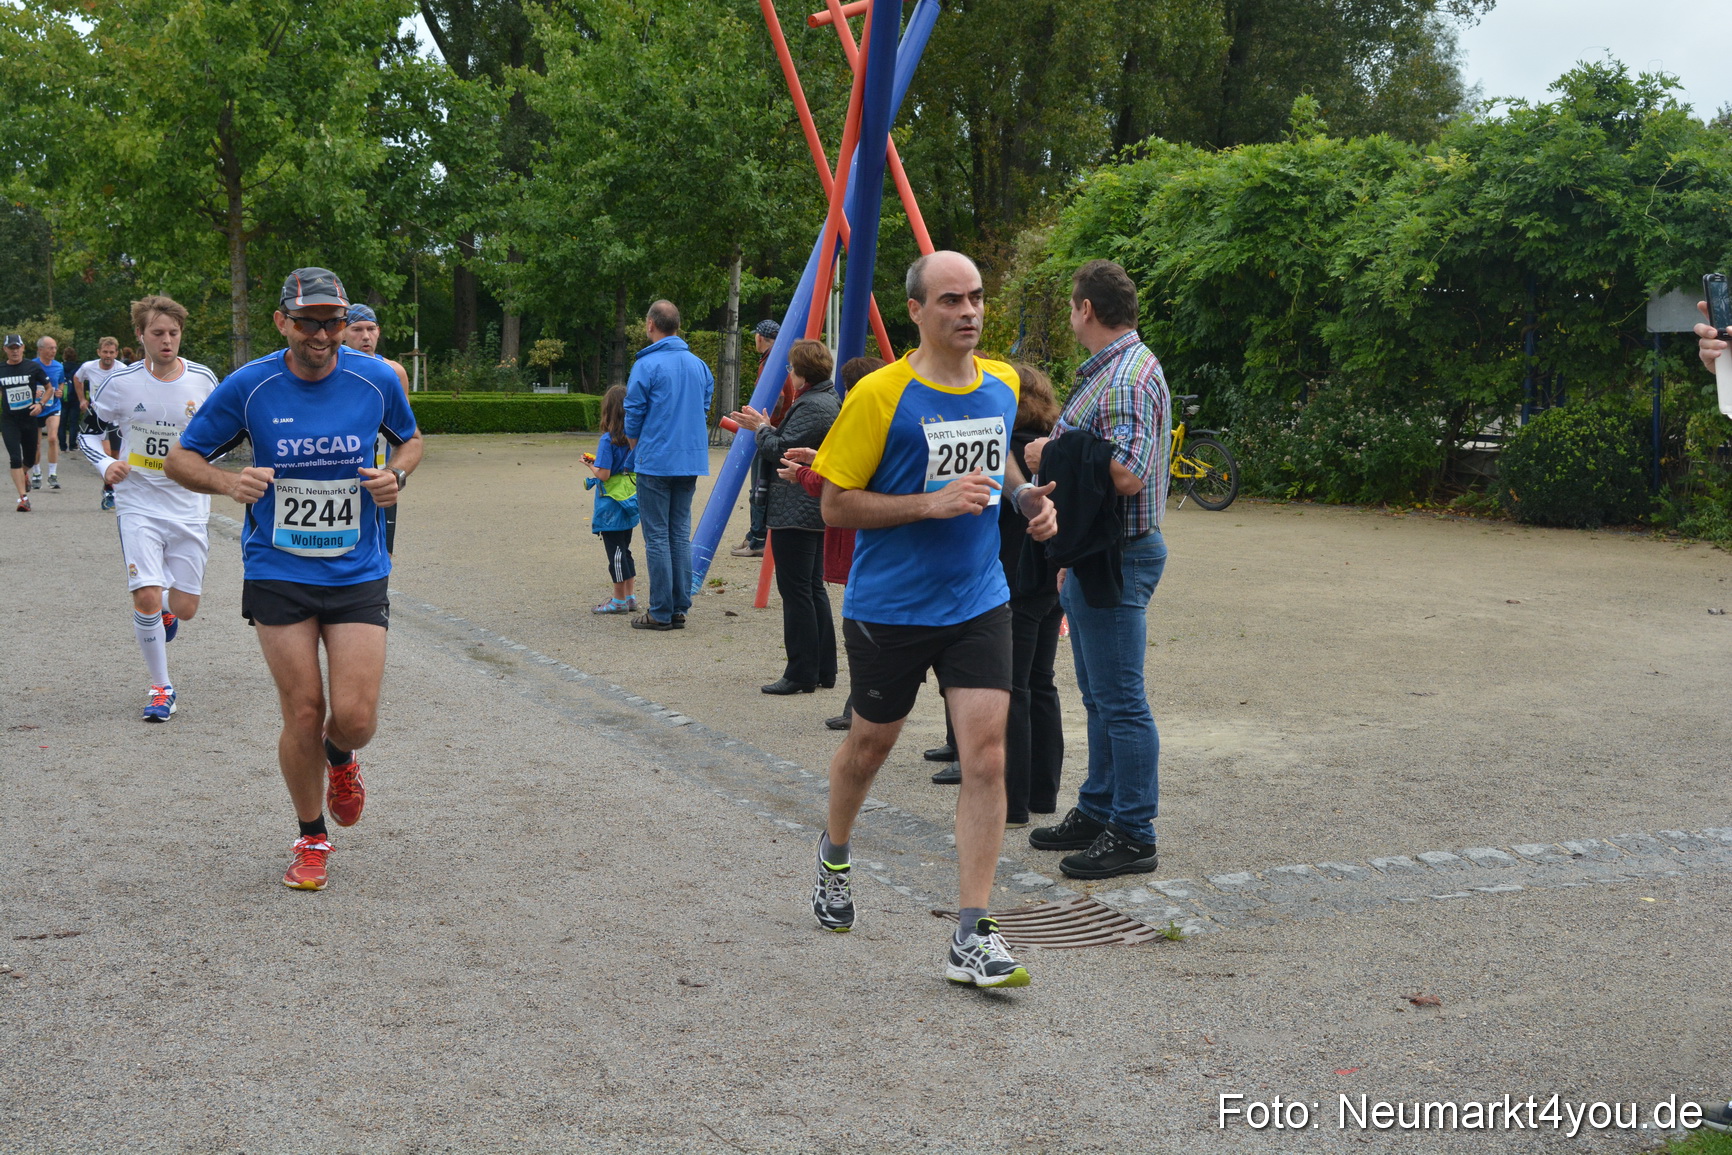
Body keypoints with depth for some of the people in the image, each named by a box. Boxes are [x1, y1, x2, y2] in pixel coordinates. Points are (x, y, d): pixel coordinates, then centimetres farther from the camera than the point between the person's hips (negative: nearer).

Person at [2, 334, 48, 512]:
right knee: (15, 459, -12)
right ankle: (23, 497, -10)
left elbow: (49, 388, 5)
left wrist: (40, 403, -10)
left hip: (29, 419, 0)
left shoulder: (33, 367, -3)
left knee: (30, 459, 12)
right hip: (9, 421, 0)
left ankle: (24, 473, 48)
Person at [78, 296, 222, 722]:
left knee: (185, 608, 2)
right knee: (146, 596, -15)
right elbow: (89, 432, 7)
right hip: (138, 505, -2)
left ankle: (165, 615, 42)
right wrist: (106, 465, -12)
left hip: (188, 507, 2)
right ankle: (162, 688, 3)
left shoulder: (203, 380, -2)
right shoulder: (119, 383, -6)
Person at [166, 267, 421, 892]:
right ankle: (312, 839, 22)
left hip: (358, 574, 1)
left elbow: (410, 439, 15)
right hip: (278, 575, -1)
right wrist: (229, 481, -20)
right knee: (303, 713, -1)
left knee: (355, 716, -7)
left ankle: (340, 759, 33)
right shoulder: (247, 387, -8)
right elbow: (181, 458, 1)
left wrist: (396, 475, -7)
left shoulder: (376, 378, -4)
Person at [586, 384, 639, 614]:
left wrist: (591, 466, 0)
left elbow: (603, 474, -21)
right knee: (624, 550, 17)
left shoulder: (608, 440, -17)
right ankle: (628, 597, 21)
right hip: (630, 502, 7)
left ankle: (619, 600, 5)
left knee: (615, 552, 0)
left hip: (612, 504, -7)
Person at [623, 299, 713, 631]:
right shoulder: (699, 365, 8)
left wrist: (637, 447, 13)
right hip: (691, 461, 6)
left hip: (656, 463, -6)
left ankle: (661, 613, 0)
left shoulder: (647, 366, -10)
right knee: (681, 535, 11)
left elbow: (633, 417, -5)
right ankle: (680, 609, 12)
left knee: (657, 537, -1)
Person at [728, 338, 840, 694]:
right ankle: (824, 669, 19)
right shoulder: (829, 401, 16)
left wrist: (762, 428, -3)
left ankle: (802, 675, -3)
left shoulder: (812, 406, -18)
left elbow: (781, 450, -20)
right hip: (814, 512, 11)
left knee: (795, 591, -6)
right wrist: (766, 427, 12)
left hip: (795, 513, -11)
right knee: (813, 587, 15)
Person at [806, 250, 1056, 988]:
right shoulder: (879, 395, -12)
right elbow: (835, 505, -11)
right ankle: (834, 854, 47)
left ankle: (972, 937, -5)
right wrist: (933, 503, -21)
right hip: (889, 609, -3)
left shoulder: (1002, 385, 4)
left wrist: (1025, 495, 3)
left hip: (978, 603, 3)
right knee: (871, 744, 15)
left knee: (986, 754, -9)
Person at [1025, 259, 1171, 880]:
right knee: (1099, 697, 18)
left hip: (1120, 557, -11)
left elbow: (1126, 475, -29)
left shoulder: (1130, 375, -18)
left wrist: (1055, 456, -16)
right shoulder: (1105, 370, 16)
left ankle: (1133, 836, 1)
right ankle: (1096, 812, 28)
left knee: (1121, 701, -5)